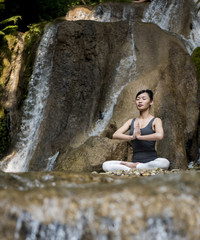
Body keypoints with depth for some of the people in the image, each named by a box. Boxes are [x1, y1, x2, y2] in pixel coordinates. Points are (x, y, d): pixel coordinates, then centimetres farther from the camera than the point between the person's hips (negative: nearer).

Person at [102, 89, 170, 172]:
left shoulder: (155, 121, 4)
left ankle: (133, 167, -20)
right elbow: (115, 135, 3)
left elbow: (159, 135, -18)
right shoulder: (131, 122, 17)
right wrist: (132, 137, -12)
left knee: (164, 163, -39)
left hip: (150, 161, -3)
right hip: (135, 161, 3)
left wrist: (139, 136, -11)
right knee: (106, 165, -18)